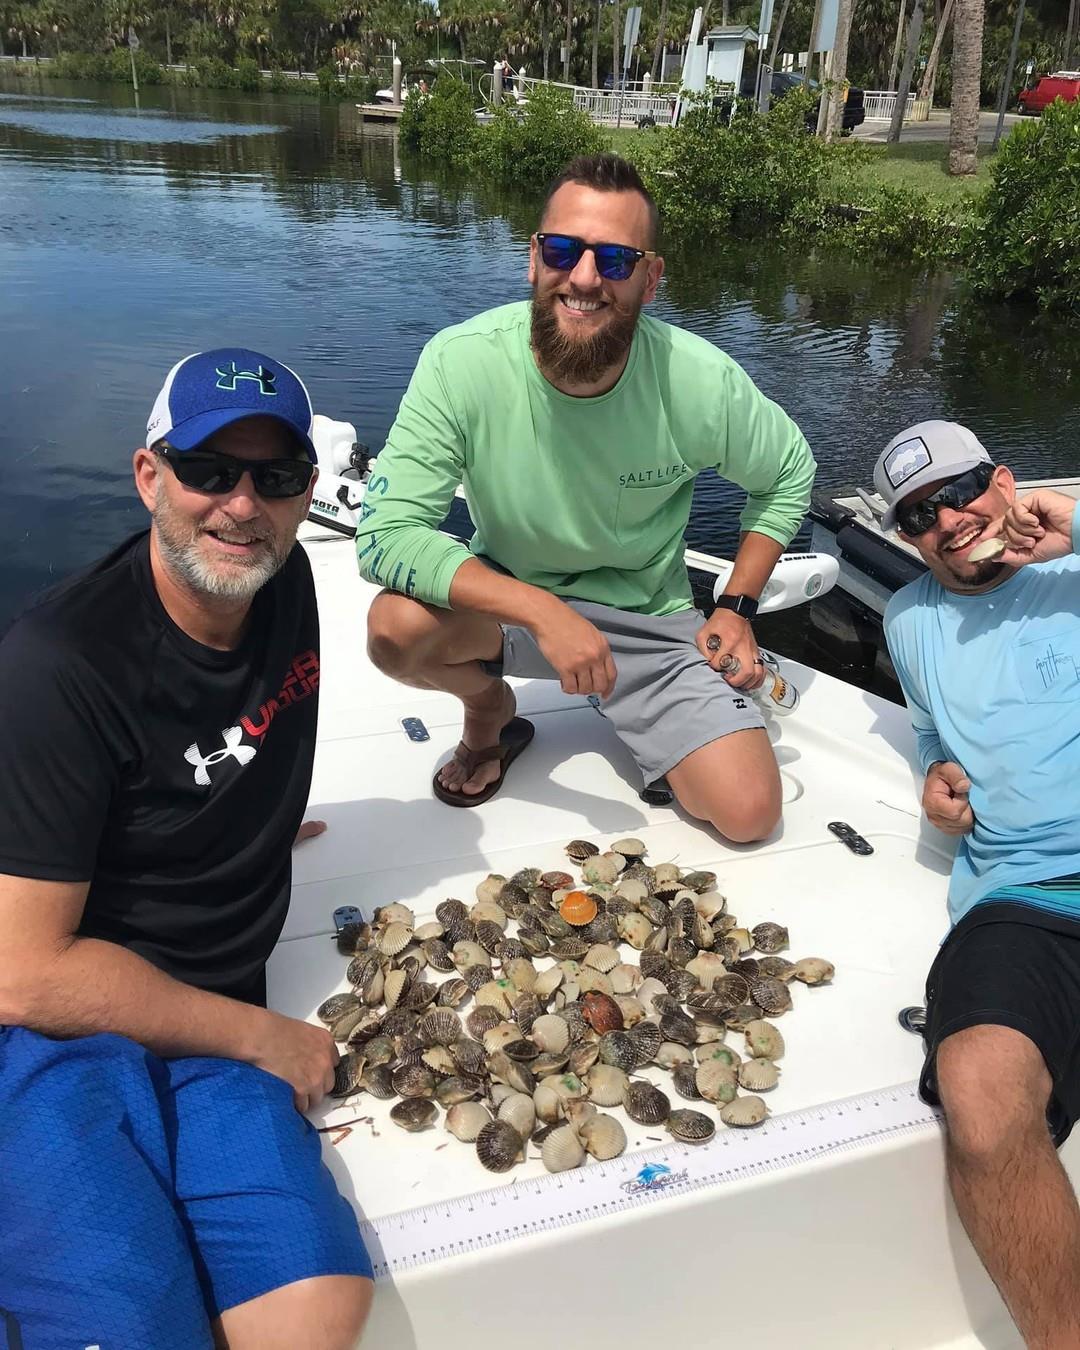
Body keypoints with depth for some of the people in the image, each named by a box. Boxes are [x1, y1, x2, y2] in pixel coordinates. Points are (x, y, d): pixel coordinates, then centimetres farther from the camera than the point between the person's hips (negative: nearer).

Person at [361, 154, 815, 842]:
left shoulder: (702, 381, -18)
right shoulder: (460, 362, -23)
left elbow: (790, 474, 3)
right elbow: (385, 535, -27)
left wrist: (737, 607, -6)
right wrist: (542, 611, -36)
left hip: (650, 618, 1)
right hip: (509, 597, 0)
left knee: (749, 812, -13)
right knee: (397, 626, -32)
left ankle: (661, 741, 22)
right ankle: (490, 711, 3)